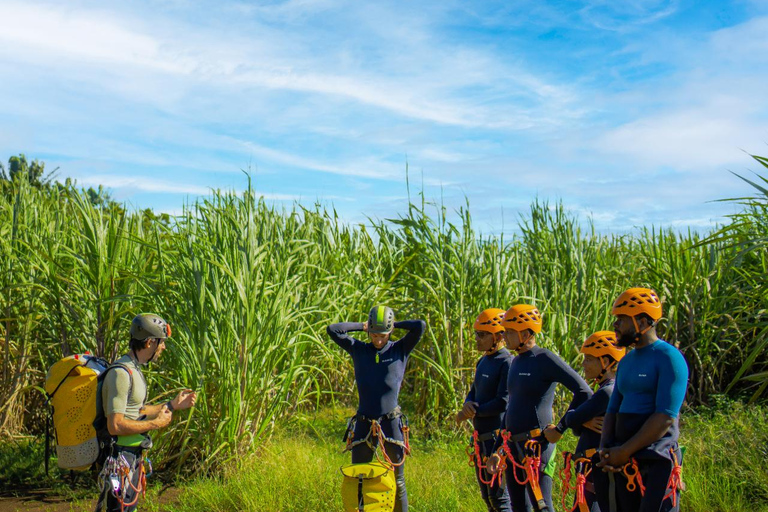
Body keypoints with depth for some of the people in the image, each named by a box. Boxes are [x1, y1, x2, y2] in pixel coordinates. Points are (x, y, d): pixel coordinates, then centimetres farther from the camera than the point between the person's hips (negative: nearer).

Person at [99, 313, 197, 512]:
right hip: (121, 458, -10)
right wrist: (156, 424, -18)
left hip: (134, 456, 10)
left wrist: (173, 405, 15)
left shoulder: (134, 370, 11)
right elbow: (115, 425, -27)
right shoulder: (121, 373, -22)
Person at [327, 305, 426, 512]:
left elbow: (420, 326, -10)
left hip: (391, 423, -1)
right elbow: (333, 329, 1)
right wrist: (362, 326, 3)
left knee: (397, 483, 7)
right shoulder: (358, 349, 6)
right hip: (363, 424, 2)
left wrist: (395, 324, 1)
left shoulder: (400, 349, 1)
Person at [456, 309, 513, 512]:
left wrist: (472, 412, -12)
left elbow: (503, 403, -21)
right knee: (487, 495, 17)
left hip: (497, 437, -9)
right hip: (481, 438, 9)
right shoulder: (483, 361, 13)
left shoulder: (507, 363, -15)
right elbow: (473, 392, 17)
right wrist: (468, 404, -6)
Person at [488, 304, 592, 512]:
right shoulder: (516, 362, 14)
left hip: (536, 443, -8)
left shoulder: (544, 359, -11)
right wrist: (497, 449, 20)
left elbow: (584, 392, -14)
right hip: (513, 445, 8)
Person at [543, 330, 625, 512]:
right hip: (592, 471, 10)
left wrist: (558, 428, 4)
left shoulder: (608, 392, -18)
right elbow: (577, 428, 10)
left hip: (601, 471, -10)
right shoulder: (606, 390, 13)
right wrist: (584, 422, -11)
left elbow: (573, 418, -17)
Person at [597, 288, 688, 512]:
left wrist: (624, 451, -16)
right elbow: (613, 410, 15)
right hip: (623, 464, 8)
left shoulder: (668, 358, -11)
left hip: (656, 464, -8)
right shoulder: (626, 361, 14)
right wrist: (605, 450, -1)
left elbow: (665, 417, -18)